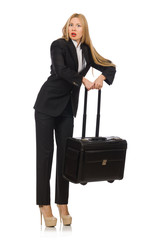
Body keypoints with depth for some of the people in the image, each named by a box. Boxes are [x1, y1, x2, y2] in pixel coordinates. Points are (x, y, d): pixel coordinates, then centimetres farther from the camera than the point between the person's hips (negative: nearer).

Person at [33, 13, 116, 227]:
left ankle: (62, 204, 8)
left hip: (67, 108, 5)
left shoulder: (87, 51, 7)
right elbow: (60, 69, -25)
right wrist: (84, 80, -31)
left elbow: (110, 67, 6)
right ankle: (44, 204, 0)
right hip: (47, 104, -5)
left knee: (65, 153, 2)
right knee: (44, 152, -4)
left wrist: (102, 77, -14)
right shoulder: (58, 45, -9)